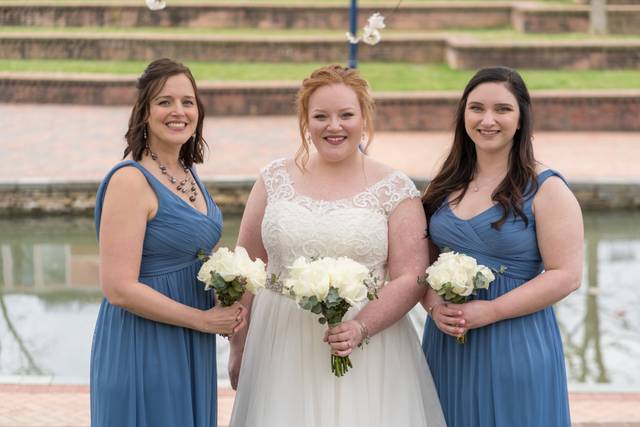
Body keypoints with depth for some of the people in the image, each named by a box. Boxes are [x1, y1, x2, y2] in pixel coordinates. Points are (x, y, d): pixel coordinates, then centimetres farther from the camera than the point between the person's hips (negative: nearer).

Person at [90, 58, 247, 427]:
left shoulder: (187, 173, 8)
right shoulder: (130, 181, -17)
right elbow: (119, 288, -22)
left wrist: (229, 306, 0)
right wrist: (204, 319, -15)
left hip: (191, 352, 8)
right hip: (143, 350, -8)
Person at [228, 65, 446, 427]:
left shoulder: (394, 190, -1)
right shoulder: (275, 180, 5)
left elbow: (410, 278, -5)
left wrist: (361, 328, -19)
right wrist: (239, 346, 8)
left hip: (365, 350, -2)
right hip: (282, 348, 2)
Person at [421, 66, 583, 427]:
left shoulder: (546, 189, -7)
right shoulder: (447, 185, 9)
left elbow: (566, 275, -13)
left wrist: (490, 310, -19)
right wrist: (434, 305, -9)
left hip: (515, 346, -5)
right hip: (447, 346, 5)